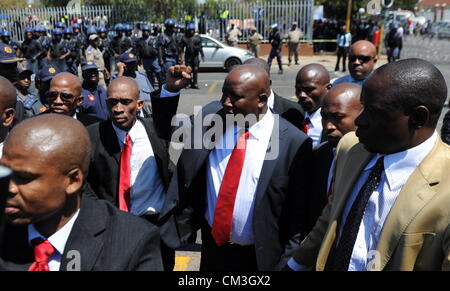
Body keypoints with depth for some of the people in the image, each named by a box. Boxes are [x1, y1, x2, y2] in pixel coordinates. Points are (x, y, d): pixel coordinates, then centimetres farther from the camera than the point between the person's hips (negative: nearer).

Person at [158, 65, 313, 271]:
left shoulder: (293, 143, -18)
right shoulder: (210, 122, -6)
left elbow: (299, 211, -12)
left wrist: (287, 262, -6)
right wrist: (171, 90, -9)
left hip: (260, 256, -3)